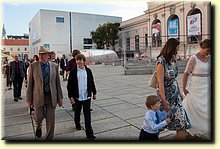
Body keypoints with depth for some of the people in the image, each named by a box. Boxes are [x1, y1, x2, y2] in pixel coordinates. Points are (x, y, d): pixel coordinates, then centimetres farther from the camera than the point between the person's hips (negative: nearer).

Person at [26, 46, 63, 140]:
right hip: (38, 96, -1)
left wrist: (60, 97, 5)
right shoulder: (33, 66, -1)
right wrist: (29, 99, -3)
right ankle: (39, 126, 36)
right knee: (38, 117, -1)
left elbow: (57, 83, 5)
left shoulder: (54, 66, 2)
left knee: (51, 121, 6)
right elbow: (30, 84, -1)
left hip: (51, 97, 1)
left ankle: (48, 138, 27)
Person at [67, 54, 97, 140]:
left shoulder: (88, 71, 0)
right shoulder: (73, 72, -6)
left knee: (87, 114, 0)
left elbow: (92, 82, 9)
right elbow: (69, 85, -6)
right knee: (77, 112, 19)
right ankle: (77, 124, 46)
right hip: (77, 97, 0)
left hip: (87, 96, 0)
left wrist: (94, 93, 14)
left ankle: (89, 133, 5)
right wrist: (71, 97, -10)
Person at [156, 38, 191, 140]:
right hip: (166, 93, -7)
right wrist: (163, 100, -21)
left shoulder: (173, 59, 5)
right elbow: (160, 81, -20)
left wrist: (179, 93, 14)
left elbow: (174, 78, 11)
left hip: (175, 93, 7)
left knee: (181, 115, 7)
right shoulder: (162, 61, -18)